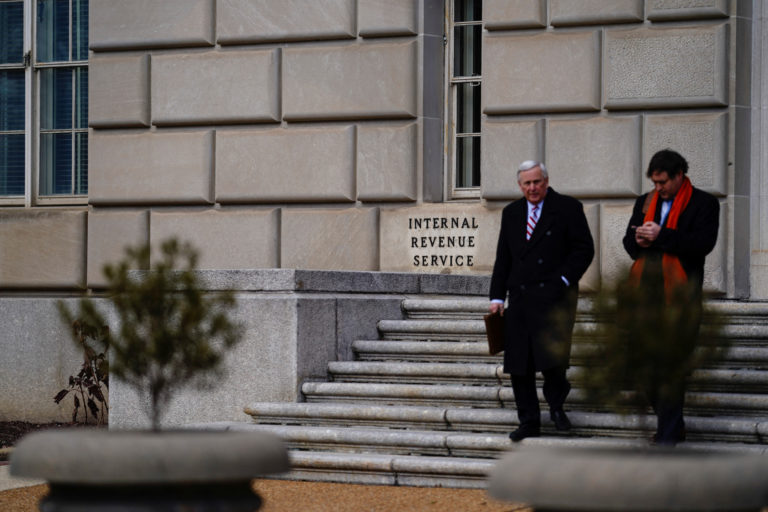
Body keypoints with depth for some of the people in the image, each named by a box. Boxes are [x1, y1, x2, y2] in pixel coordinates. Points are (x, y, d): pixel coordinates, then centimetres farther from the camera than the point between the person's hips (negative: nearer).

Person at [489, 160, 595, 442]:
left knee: (552, 358, -14)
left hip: (554, 296, -5)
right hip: (520, 299, 5)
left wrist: (564, 280, -11)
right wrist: (498, 297, 11)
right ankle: (529, 421, 12)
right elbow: (503, 258, 19)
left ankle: (556, 404, 14)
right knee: (519, 364, 3)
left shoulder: (568, 208, 2)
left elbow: (584, 249, -1)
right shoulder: (511, 213, 16)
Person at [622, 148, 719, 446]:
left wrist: (661, 236, -18)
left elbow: (703, 243, -13)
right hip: (645, 295, 6)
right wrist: (639, 240, -6)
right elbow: (629, 242, 18)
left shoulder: (703, 203, 0)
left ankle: (667, 435, -3)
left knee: (671, 366, -7)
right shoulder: (645, 202, 17)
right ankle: (672, 425, 23)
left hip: (679, 295, -6)